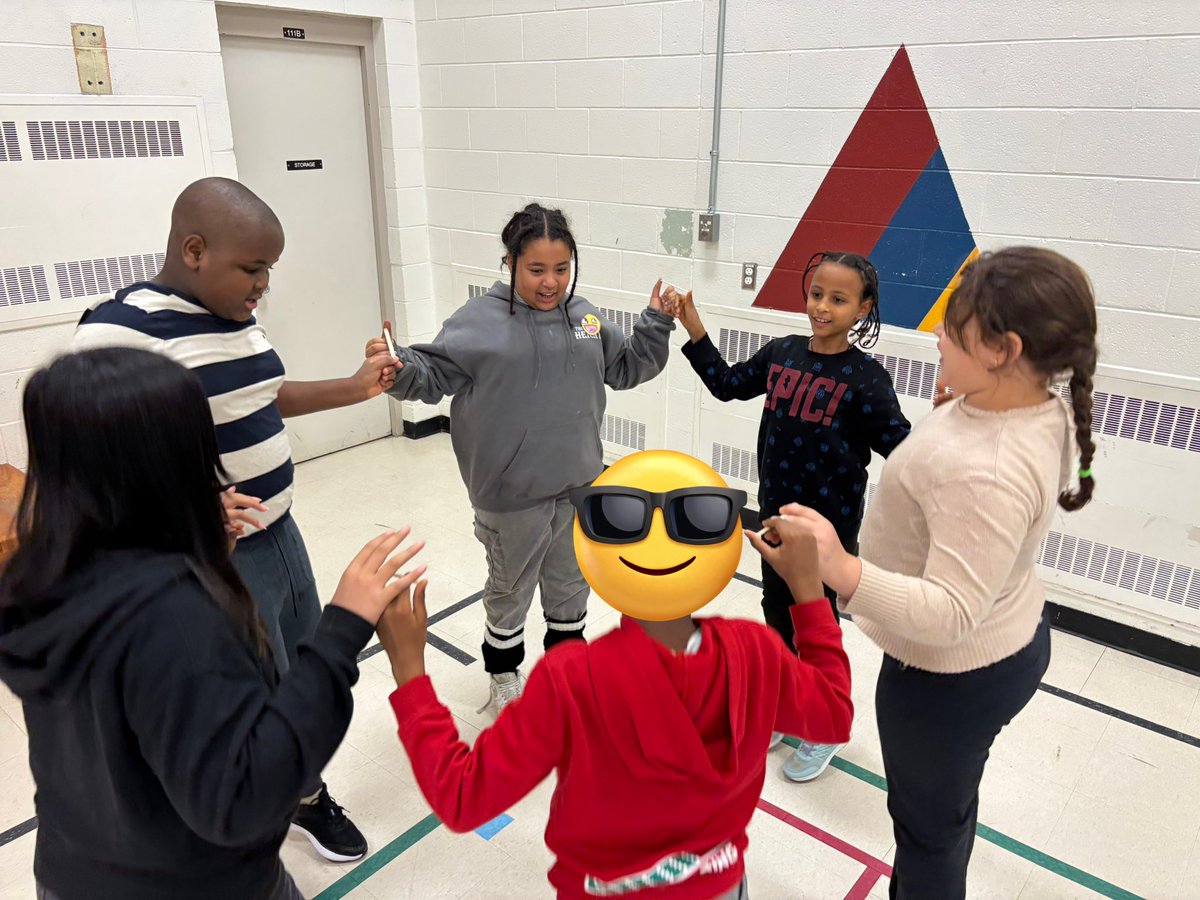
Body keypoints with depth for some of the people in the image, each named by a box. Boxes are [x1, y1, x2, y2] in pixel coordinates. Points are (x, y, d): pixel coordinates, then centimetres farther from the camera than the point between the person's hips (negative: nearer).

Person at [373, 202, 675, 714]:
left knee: (571, 586, 22)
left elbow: (627, 368, 13)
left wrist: (656, 324, 0)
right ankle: (504, 678, 42)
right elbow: (433, 374, -11)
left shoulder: (584, 317, 3)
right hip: (513, 493, -4)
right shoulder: (481, 320, -12)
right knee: (510, 590, 17)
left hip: (579, 485, 5)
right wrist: (398, 368, -31)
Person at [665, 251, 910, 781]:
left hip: (830, 525, -5)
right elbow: (727, 384, 11)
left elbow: (900, 447, -14)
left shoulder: (865, 378, -15)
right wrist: (694, 331, 5)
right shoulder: (782, 353, 0)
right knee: (777, 611, 19)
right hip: (777, 515, 6)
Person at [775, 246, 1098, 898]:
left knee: (926, 822, 17)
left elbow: (948, 611, -38)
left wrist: (842, 571, -51)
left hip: (952, 677, -10)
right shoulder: (1044, 410, -9)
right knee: (945, 800, 31)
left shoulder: (986, 474, -39)